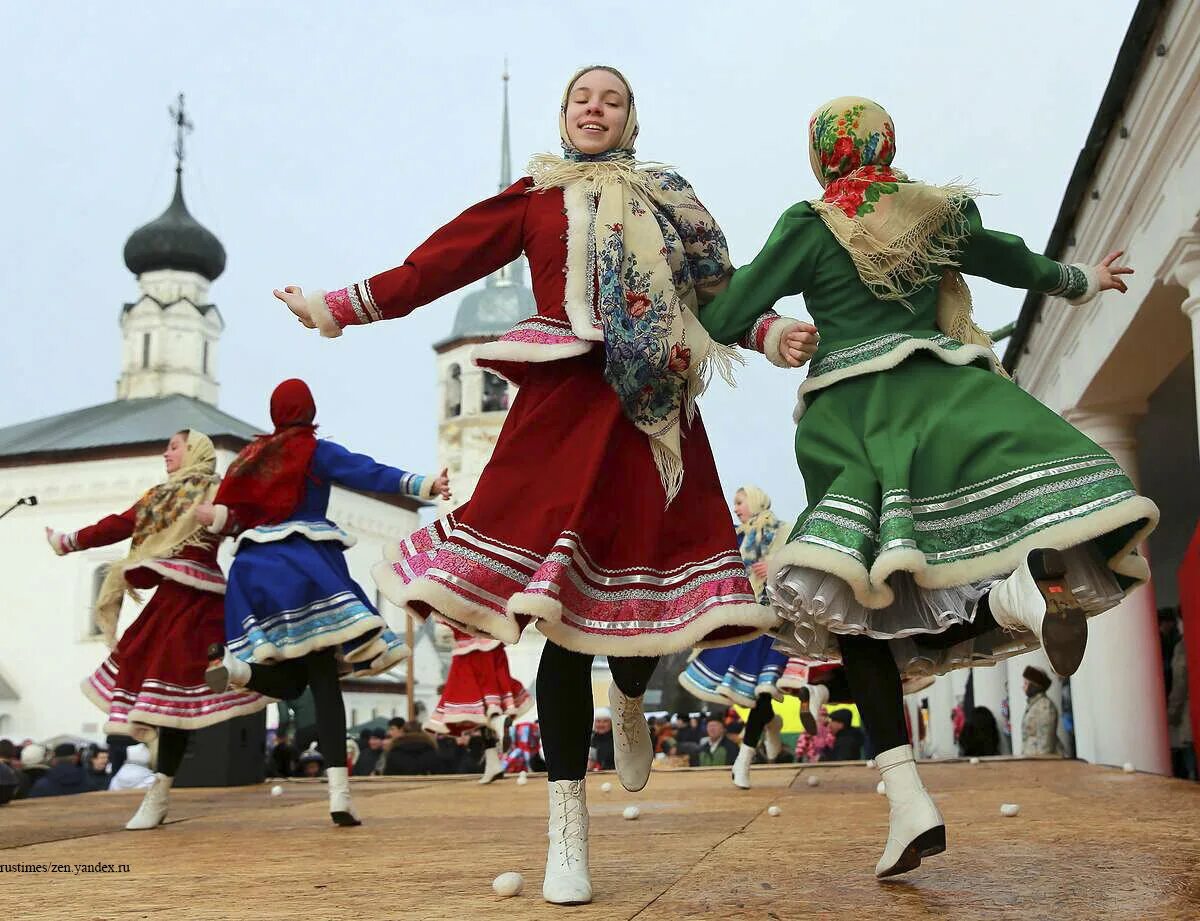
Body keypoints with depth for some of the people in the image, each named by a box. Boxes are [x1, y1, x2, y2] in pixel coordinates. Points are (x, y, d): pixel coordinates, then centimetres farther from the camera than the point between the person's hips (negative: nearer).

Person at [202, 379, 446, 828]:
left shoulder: (250, 456, 19)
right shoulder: (317, 451, 4)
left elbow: (227, 513, 11)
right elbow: (370, 473, -10)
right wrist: (423, 485, -18)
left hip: (255, 567, 5)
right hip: (306, 565, -4)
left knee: (290, 676, 9)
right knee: (323, 678, -7)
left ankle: (235, 665, -26)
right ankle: (338, 791, -18)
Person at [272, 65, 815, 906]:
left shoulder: (670, 203, 21)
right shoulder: (535, 197, 15)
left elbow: (723, 290, 13)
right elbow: (439, 264, 9)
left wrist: (774, 338, -6)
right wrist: (336, 309, 4)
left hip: (656, 413, 2)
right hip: (568, 405, -2)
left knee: (650, 602, -4)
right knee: (565, 614, -9)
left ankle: (630, 704, 35)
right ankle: (567, 832, 0)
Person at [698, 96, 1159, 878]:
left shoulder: (809, 224, 6)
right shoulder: (944, 211, 15)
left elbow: (726, 320, 1)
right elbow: (1020, 264, 31)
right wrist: (1082, 282, 50)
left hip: (850, 410, -1)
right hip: (944, 394, 2)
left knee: (856, 599, -1)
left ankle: (908, 796, -18)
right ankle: (1016, 593, -45)